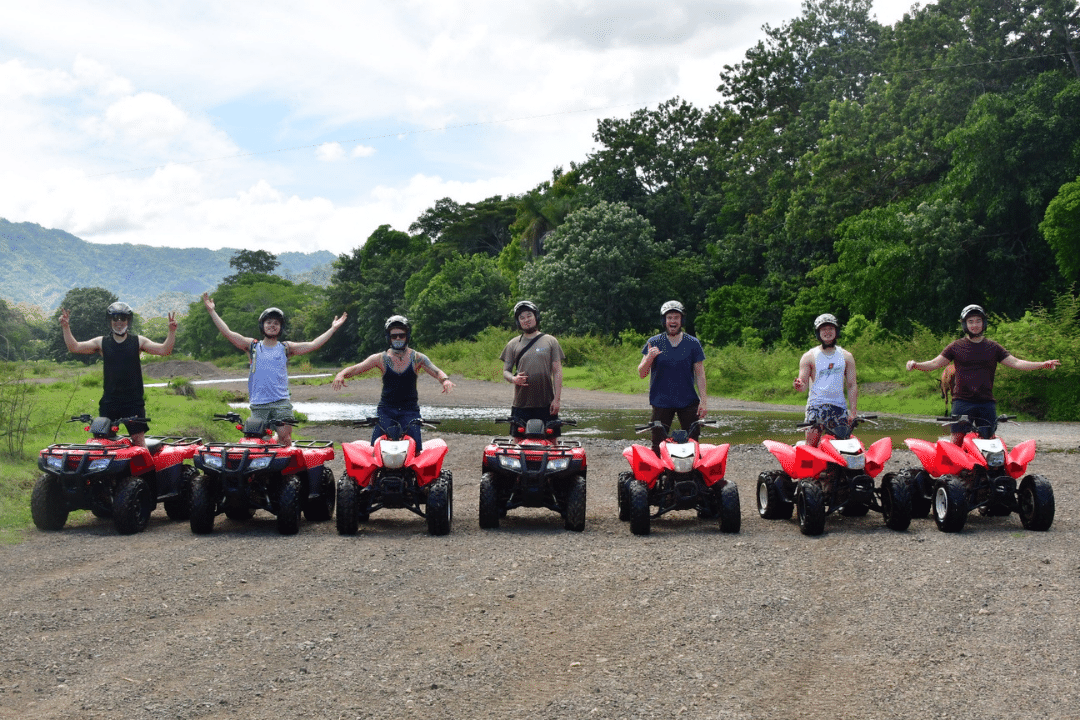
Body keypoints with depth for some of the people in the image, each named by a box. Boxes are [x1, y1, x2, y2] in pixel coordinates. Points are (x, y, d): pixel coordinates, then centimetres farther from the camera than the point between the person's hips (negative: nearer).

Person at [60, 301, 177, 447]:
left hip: (134, 402, -2)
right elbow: (74, 347, 5)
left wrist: (172, 331, -16)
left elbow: (164, 350, -3)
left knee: (138, 438, -7)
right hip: (109, 402, 2)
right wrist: (66, 327, -5)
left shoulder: (138, 341, 6)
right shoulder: (102, 342, 9)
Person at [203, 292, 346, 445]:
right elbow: (228, 333, 6)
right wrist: (212, 311, 2)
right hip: (258, 405, 0)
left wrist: (333, 328, 3)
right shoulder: (252, 346, 11)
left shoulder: (286, 348, 11)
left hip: (281, 402, 0)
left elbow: (312, 345, 6)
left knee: (285, 438, -11)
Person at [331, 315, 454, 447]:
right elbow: (356, 368, -3)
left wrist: (445, 380, -29)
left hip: (410, 410, -1)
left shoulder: (417, 358, 3)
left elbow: (436, 372, -6)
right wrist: (341, 374, -23)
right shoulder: (381, 358, 3)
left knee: (415, 449, -16)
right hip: (386, 409, 1)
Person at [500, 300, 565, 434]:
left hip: (546, 404, -1)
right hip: (521, 404, 1)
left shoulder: (550, 341, 7)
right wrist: (513, 379, -11)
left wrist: (557, 399, -5)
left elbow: (557, 372, 3)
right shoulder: (513, 344, 11)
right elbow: (505, 371, 13)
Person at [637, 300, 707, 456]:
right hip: (661, 401, 0)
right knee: (658, 446, -2)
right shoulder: (654, 343, 3)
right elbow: (641, 373, 2)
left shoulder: (693, 343, 4)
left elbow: (700, 374, 6)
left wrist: (703, 401, -2)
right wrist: (649, 358, -18)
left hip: (688, 402, 0)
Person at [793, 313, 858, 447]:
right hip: (816, 405, -2)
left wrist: (852, 412, 1)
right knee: (811, 445, -16)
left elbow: (852, 386, 10)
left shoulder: (846, 356, 12)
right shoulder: (809, 356, 5)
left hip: (840, 406, 3)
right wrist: (799, 386, -24)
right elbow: (804, 385, 2)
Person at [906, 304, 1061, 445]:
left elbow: (1015, 363, 8)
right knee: (957, 441, -9)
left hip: (986, 402, 2)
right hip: (962, 401, -2)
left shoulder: (993, 347, 13)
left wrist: (1042, 364, -4)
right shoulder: (956, 346, 8)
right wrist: (915, 365, -15)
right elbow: (935, 363, 3)